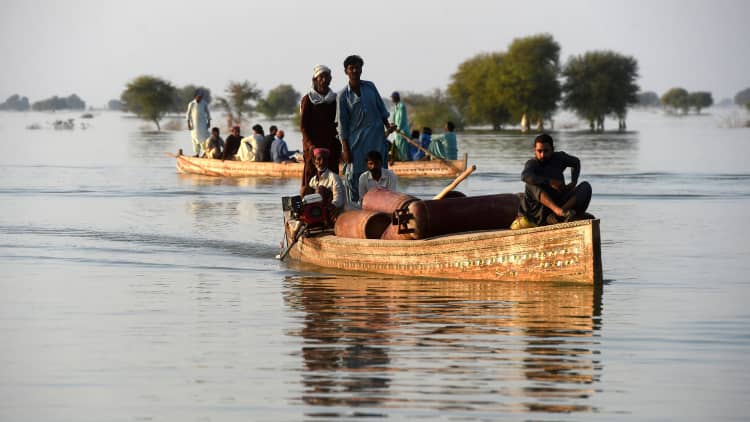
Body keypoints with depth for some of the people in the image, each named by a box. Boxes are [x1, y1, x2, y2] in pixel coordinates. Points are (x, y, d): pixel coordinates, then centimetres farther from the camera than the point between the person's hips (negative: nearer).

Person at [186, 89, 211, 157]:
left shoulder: (204, 103, 2)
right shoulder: (191, 104, -2)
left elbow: (208, 113, 10)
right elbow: (188, 114, 0)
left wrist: (209, 122, 5)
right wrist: (189, 123, -5)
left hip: (203, 124, 0)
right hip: (194, 124, 0)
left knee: (203, 138, -9)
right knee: (195, 138, 2)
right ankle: (197, 153, 8)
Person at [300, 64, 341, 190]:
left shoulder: (335, 99, 11)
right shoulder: (308, 100, 2)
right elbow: (303, 126, -1)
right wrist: (311, 145, -13)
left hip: (331, 145, 3)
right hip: (313, 145, -3)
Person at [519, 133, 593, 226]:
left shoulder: (559, 157, 7)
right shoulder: (532, 163, -8)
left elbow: (576, 162, 28)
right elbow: (525, 176, -32)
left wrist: (574, 182, 10)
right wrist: (550, 182, -37)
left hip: (560, 203, 4)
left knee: (585, 186, -12)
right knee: (532, 184, -27)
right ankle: (559, 211, -52)